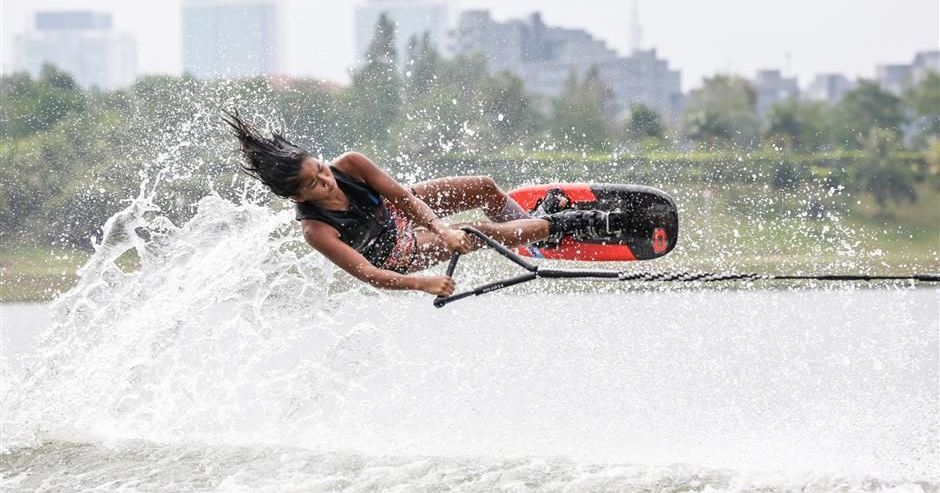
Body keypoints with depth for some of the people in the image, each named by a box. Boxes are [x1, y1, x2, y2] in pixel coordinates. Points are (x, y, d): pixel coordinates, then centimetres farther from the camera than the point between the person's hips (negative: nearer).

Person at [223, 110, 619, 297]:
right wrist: (422, 284, -56)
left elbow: (401, 194, -22)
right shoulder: (315, 232, -40)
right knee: (485, 234, -14)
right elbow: (368, 274, -43)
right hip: (395, 255, -4)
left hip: (397, 210, 4)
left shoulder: (349, 165, -29)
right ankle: (562, 225, 10)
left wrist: (443, 228, -36)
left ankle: (532, 223, 37)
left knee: (486, 187, 3)